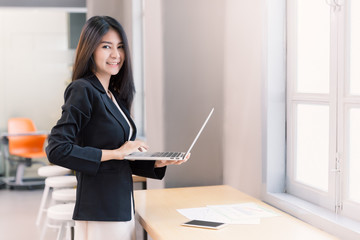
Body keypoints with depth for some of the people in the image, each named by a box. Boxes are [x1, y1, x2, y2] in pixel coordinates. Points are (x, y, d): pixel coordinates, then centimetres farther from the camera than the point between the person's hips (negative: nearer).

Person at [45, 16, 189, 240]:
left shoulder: (115, 95, 12)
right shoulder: (82, 91, -13)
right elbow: (57, 150, -22)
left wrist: (159, 163, 3)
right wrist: (114, 153, -18)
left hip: (122, 209, 8)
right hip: (99, 212, -8)